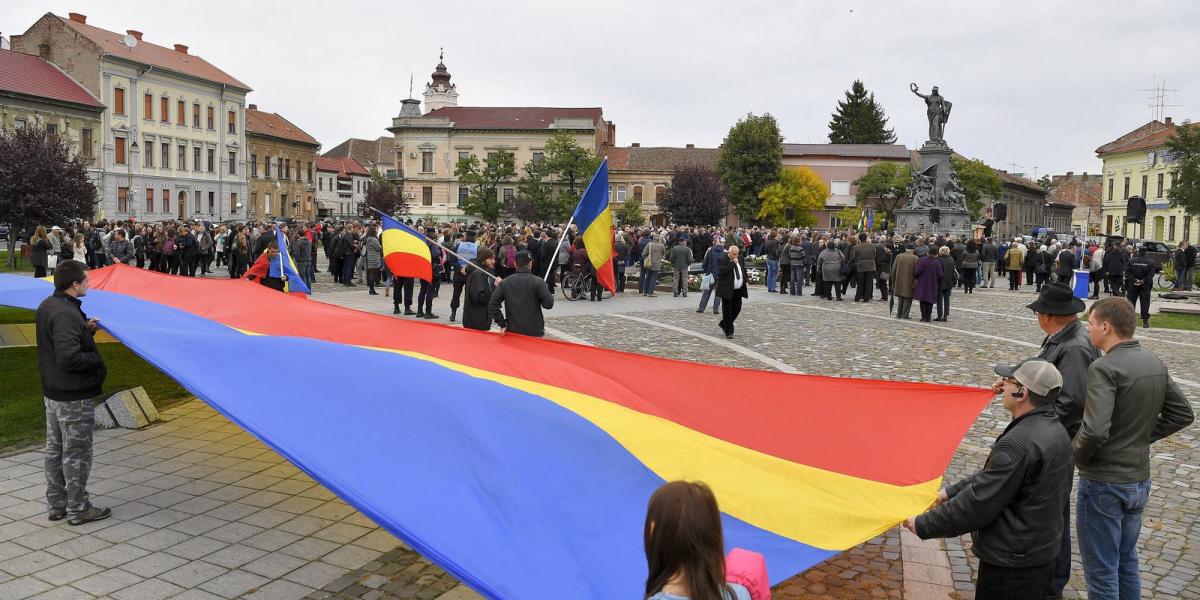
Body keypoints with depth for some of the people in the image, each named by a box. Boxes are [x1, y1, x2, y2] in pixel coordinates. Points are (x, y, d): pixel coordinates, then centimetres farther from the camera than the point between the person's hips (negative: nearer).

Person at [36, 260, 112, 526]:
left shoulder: (46, 306, 6)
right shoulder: (65, 314, -25)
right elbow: (69, 358, -31)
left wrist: (86, 329, 3)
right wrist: (97, 358, -15)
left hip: (52, 391, 10)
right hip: (73, 396, -10)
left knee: (54, 449, 17)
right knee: (76, 453, 2)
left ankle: (56, 505, 28)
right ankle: (77, 509, 12)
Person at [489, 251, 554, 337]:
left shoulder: (505, 282, 1)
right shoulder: (538, 282, -10)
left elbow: (492, 305, -1)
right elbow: (548, 304, -13)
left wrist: (502, 325, 3)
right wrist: (551, 295, 9)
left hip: (512, 331, 3)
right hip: (534, 333, -3)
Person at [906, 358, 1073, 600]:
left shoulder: (1018, 444, -27)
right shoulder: (1056, 431, 5)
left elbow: (978, 503, -24)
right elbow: (991, 477, 12)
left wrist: (923, 525, -15)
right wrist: (952, 491, 14)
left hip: (1011, 565, -9)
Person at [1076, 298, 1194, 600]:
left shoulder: (1104, 368, -22)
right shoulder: (1156, 363, 2)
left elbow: (1094, 430, -30)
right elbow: (1182, 414, 12)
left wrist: (1077, 456, -11)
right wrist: (1142, 436, 11)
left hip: (1103, 484, -8)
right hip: (1140, 481, 8)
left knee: (1100, 572, 6)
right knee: (1127, 563, 24)